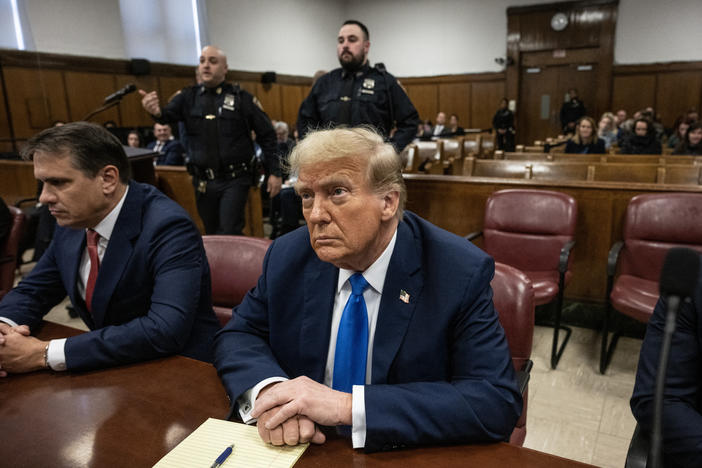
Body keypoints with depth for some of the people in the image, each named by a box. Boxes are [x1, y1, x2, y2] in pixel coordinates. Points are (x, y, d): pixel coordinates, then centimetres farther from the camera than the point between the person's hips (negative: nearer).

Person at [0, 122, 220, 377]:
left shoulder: (168, 228, -21)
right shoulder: (71, 223, 0)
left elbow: (166, 330, -31)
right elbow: (31, 291, 13)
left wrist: (46, 354, -27)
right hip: (116, 372, 7)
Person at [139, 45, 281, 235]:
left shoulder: (241, 98, -1)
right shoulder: (188, 97, 7)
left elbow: (267, 136, -1)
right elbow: (168, 114, -10)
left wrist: (274, 173, -5)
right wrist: (156, 112, -35)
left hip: (234, 180, -4)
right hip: (203, 182, 4)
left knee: (229, 235, -11)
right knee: (211, 235, 16)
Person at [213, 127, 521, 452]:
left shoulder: (462, 275, -17)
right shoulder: (287, 257, -6)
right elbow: (239, 335, 3)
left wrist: (350, 406, -28)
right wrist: (267, 390, -20)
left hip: (407, 458, -3)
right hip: (304, 451, 4)